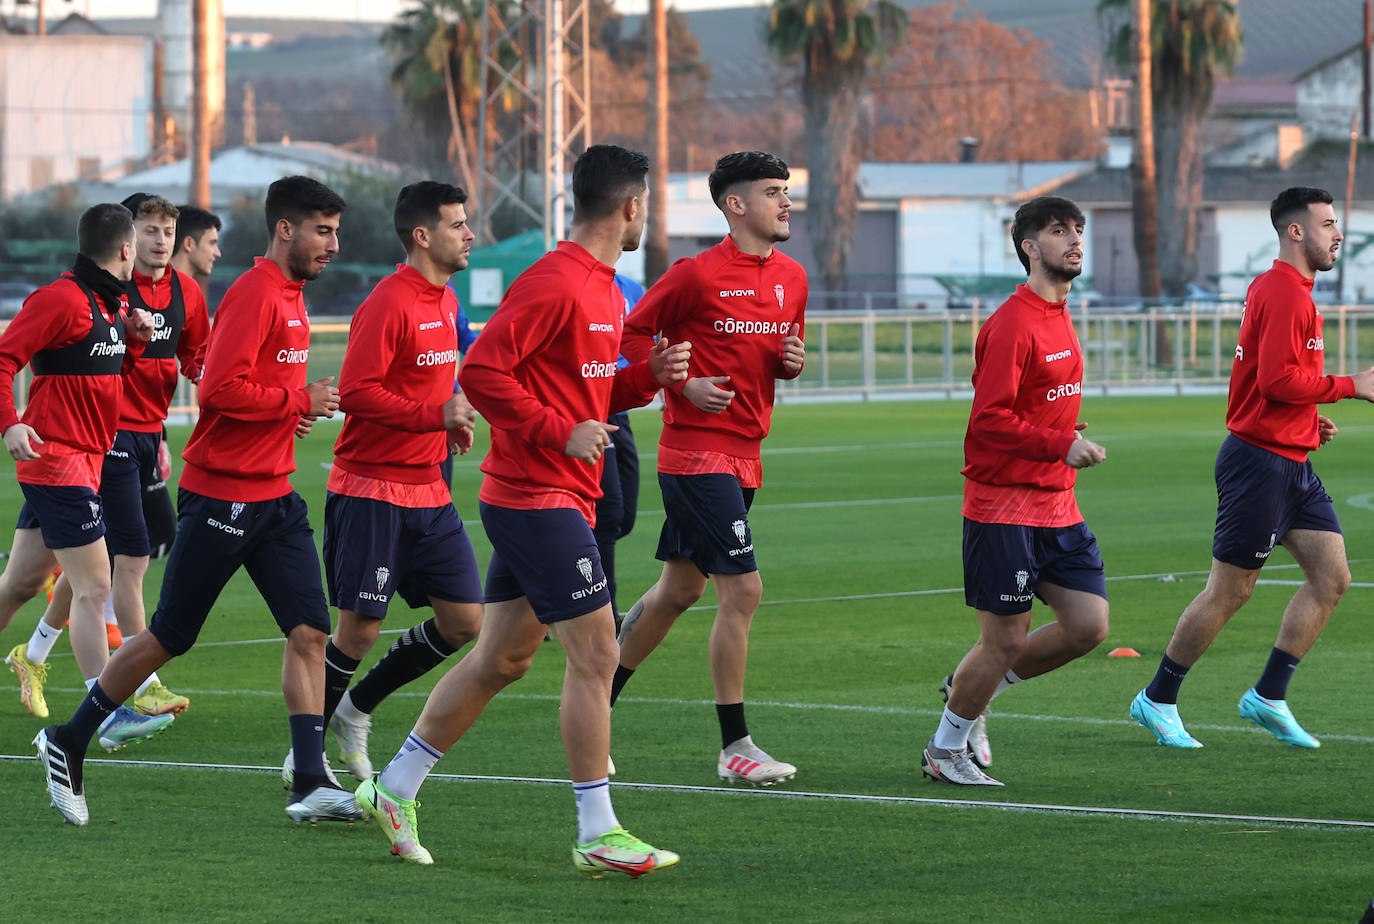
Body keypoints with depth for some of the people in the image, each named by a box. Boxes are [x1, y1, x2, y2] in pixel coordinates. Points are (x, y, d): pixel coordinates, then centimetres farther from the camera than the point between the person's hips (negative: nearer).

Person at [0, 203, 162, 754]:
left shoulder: (112, 304, 14)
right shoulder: (60, 300, -15)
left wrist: (134, 340, 5)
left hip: (86, 459, 9)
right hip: (58, 459, -9)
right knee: (93, 587, -11)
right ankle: (109, 716, -12)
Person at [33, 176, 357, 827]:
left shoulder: (289, 296, 14)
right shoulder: (253, 295, -16)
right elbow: (220, 389, -25)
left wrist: (292, 408, 7)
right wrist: (299, 399, -17)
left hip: (273, 497, 9)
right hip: (221, 496, -9)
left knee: (309, 632, -3)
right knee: (168, 638, 0)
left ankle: (311, 785, -4)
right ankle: (67, 744, 16)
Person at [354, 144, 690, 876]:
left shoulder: (602, 288, 15)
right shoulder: (552, 284, -16)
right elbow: (481, 372, -20)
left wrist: (650, 375, 6)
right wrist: (561, 431, -21)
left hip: (556, 499, 10)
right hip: (538, 495, -10)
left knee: (501, 658, 14)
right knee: (595, 652, -9)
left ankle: (393, 792, 22)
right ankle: (597, 835, -5)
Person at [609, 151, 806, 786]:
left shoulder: (791, 278, 10)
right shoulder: (697, 275, -12)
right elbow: (633, 334, -4)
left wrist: (793, 360, 2)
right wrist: (683, 384, -15)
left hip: (743, 456, 8)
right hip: (698, 452, -8)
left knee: (679, 590, 16)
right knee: (742, 590, -12)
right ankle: (734, 747, -5)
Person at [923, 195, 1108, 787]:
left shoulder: (1058, 316, 15)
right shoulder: (1012, 325, -15)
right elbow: (990, 420, -20)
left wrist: (1067, 438, 12)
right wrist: (1060, 445, -23)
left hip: (1056, 507, 9)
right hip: (1003, 508, -9)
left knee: (1089, 626, 1)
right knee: (1006, 639, -4)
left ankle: (972, 688, 20)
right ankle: (944, 750, 16)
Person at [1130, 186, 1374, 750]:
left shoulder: (1287, 290, 17)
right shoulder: (1283, 292, -16)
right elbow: (1278, 380, -24)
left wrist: (1309, 423, 12)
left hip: (1291, 462, 10)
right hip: (1260, 463, -10)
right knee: (1229, 592, -2)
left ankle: (1269, 697, 8)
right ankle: (1157, 701, 11)